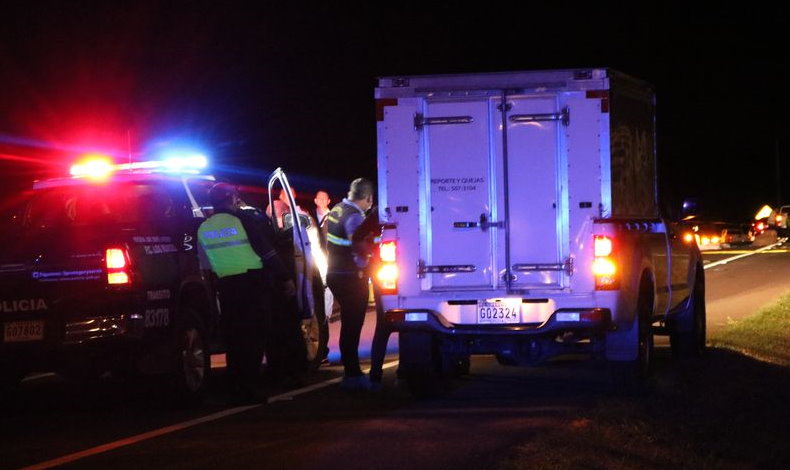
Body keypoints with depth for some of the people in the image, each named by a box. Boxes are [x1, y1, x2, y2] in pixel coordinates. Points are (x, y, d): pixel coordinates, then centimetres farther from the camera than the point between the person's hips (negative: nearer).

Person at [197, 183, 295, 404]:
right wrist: (285, 278, -3)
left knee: (234, 341, 11)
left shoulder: (203, 228, 7)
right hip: (254, 284, -5)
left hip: (226, 286, 5)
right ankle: (247, 390, -8)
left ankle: (235, 391, 12)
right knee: (253, 338, -2)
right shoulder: (243, 218, -9)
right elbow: (267, 251, -8)